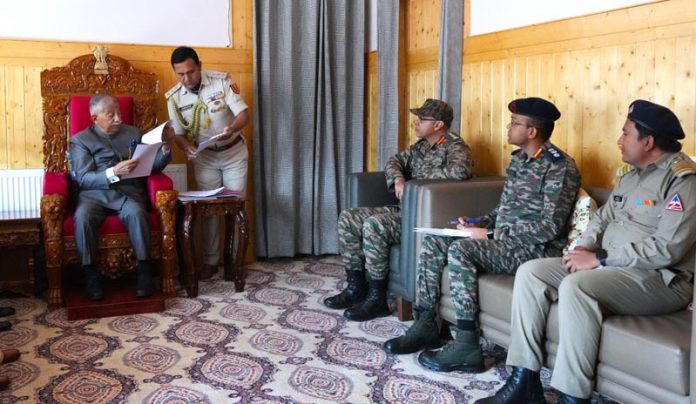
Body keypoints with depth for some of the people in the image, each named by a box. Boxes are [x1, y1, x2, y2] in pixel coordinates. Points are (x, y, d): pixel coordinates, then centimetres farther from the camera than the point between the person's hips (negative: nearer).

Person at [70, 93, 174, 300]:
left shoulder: (133, 133, 18)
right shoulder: (80, 140, 9)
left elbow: (153, 166, 13)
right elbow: (82, 179, -4)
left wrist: (165, 146, -5)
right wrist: (114, 172, -20)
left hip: (128, 192, 1)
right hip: (95, 194, -1)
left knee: (136, 212, -34)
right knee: (82, 217, -33)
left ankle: (145, 271, -27)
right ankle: (91, 275, -23)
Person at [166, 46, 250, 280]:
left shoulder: (221, 81, -17)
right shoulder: (174, 97, -10)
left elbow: (244, 113, -19)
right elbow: (178, 133, -6)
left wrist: (232, 129, -41)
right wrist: (186, 147, -28)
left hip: (234, 152, -1)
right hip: (204, 157, 2)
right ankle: (210, 261, 13)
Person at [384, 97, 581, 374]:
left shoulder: (560, 167, -14)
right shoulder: (518, 158, 14)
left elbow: (551, 226, -21)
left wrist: (490, 234, -20)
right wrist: (480, 223, 3)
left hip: (535, 249, -9)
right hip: (503, 239, 9)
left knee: (460, 250, -30)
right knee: (433, 242, -2)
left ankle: (466, 346, -25)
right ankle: (425, 325, 0)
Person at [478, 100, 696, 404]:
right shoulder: (630, 176, 16)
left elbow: (667, 248, -22)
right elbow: (603, 218, 21)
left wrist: (599, 259, -19)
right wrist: (584, 247, -2)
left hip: (661, 279, -9)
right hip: (611, 266, 9)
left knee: (575, 286, -35)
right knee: (530, 272, -6)